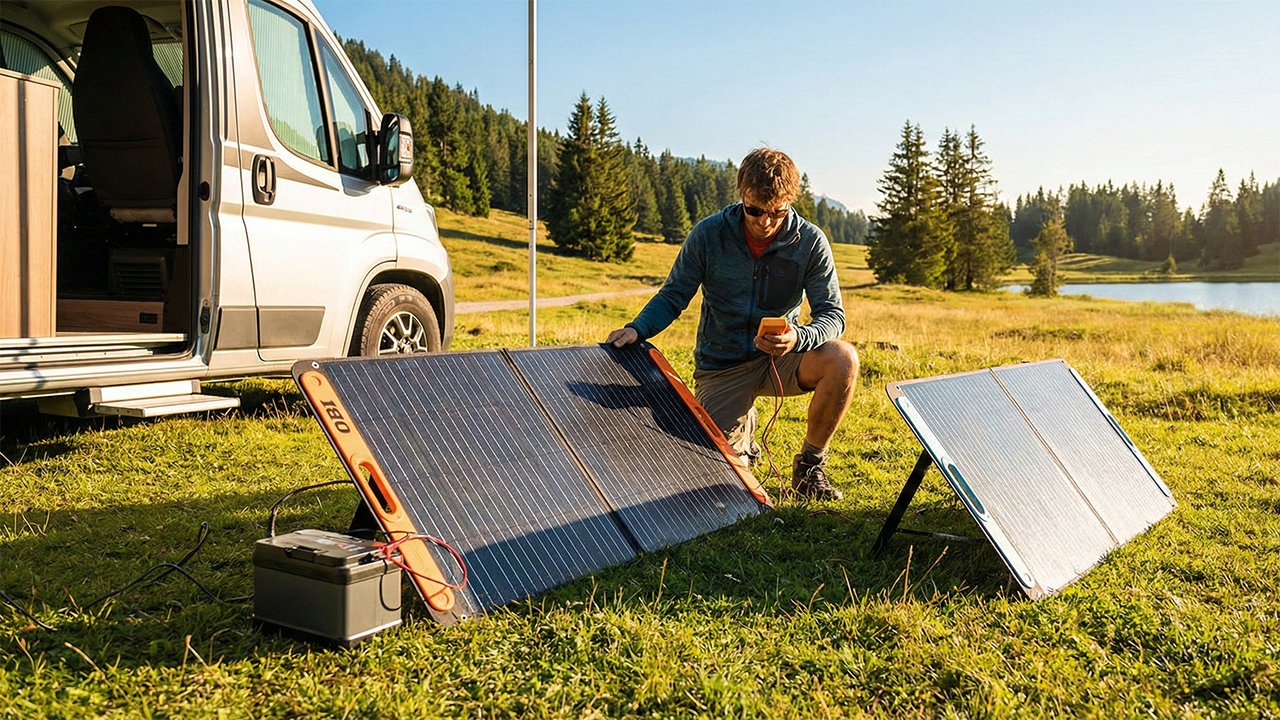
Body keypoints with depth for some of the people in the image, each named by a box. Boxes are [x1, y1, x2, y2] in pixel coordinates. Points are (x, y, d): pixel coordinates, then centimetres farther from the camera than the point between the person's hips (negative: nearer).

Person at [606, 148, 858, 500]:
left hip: (779, 359, 1)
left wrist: (799, 338, -36)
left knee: (843, 359, -29)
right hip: (720, 364, -1)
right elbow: (673, 296, -5)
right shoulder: (708, 234, -12)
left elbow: (832, 314, -13)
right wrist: (637, 329, -25)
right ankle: (742, 429, 28)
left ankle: (810, 464, -6)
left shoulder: (810, 242, -11)